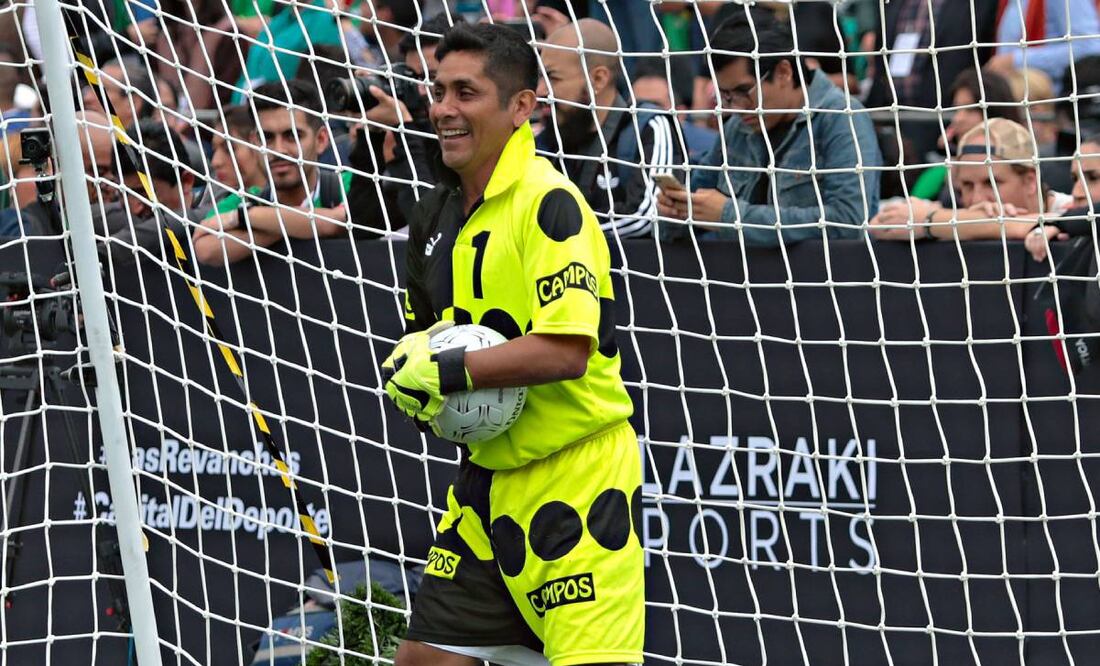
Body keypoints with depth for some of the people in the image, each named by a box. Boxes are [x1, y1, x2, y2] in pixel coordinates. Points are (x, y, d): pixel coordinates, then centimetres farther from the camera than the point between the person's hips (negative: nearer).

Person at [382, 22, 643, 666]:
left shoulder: (547, 201, -15)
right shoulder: (437, 215, 11)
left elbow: (566, 349, -25)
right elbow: (424, 333, 23)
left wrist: (447, 370, -19)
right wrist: (414, 355, -1)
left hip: (577, 480, -9)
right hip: (490, 478, 9)